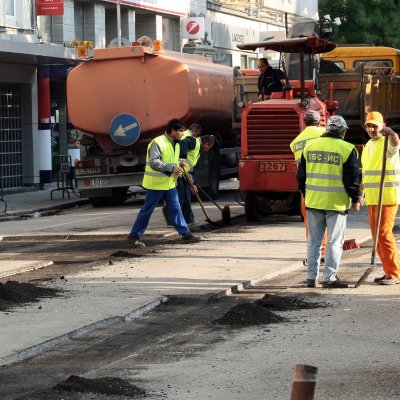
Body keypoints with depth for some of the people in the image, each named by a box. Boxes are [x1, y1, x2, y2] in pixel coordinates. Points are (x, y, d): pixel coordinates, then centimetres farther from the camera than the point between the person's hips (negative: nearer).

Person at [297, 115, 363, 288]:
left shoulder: (310, 146, 6)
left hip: (313, 201, 5)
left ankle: (311, 277, 13)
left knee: (313, 240, 11)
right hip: (336, 202, -5)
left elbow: (301, 175, 13)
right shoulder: (347, 149, -9)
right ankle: (329, 277, 0)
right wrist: (356, 199, 3)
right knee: (334, 241, 2)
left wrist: (306, 193, 24)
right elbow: (352, 178, -9)